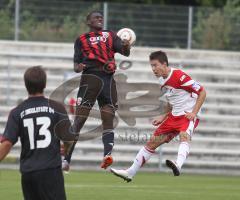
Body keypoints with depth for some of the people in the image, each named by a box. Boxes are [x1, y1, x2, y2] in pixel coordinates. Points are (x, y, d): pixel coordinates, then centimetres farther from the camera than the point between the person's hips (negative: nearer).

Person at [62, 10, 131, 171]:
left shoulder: (110, 35, 19)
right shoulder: (82, 40, 14)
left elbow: (125, 52, 7)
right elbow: (77, 64, 10)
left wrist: (126, 46, -16)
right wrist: (78, 67, -14)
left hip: (109, 79, 3)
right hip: (91, 77, -3)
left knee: (108, 119, -7)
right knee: (79, 120, -6)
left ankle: (107, 154, -16)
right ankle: (66, 159, -9)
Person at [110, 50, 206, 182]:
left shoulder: (179, 76, -18)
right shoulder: (163, 81, 9)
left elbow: (202, 92, -16)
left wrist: (194, 113, -21)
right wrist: (164, 117, 14)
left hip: (188, 115, -9)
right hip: (174, 116, 9)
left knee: (184, 136, -38)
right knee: (152, 142, 7)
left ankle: (178, 165, -64)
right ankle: (130, 173, 12)